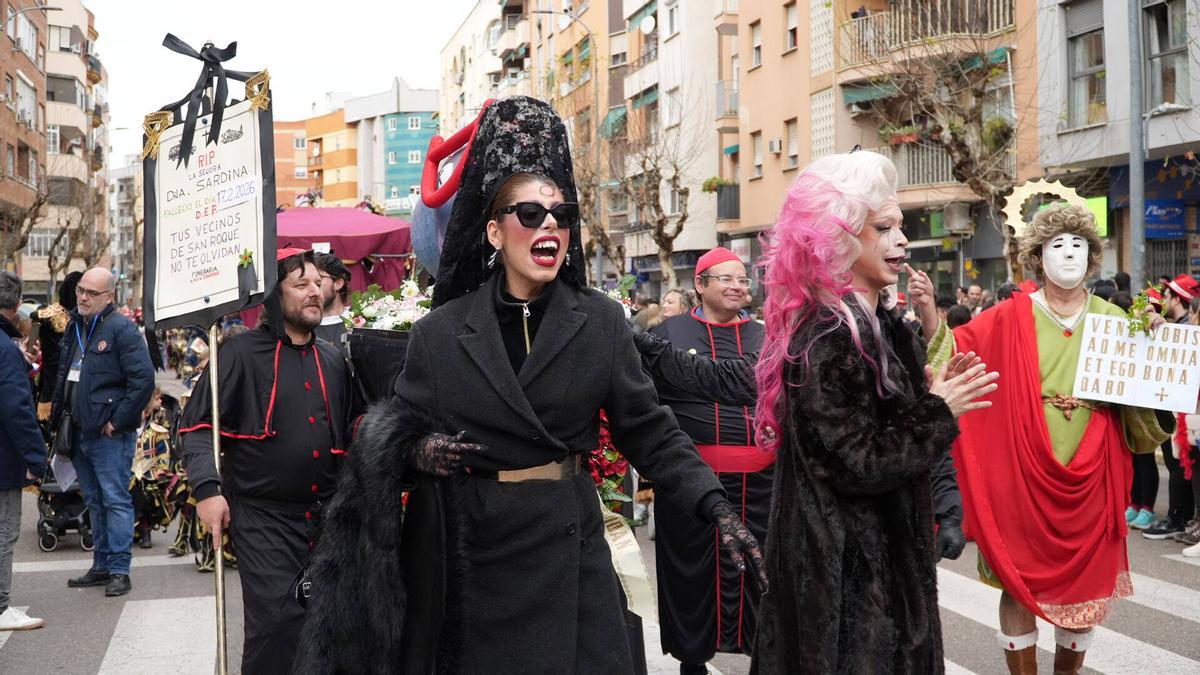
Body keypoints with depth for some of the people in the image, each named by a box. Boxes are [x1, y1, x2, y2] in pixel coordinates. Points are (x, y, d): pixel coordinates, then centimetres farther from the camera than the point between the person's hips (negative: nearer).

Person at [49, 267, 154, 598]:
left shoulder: (122, 329, -12)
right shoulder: (75, 327, 14)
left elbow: (143, 379, -19)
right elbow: (64, 373, 26)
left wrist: (117, 421, -17)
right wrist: (58, 411, 13)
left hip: (109, 434, -8)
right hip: (79, 432, 9)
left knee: (115, 500, -4)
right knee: (94, 502, 15)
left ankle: (119, 569, 1)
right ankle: (101, 565, 24)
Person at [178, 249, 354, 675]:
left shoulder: (333, 361, 14)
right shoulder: (242, 352, -3)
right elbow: (197, 424, -7)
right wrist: (207, 489, -19)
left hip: (326, 516, 6)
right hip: (263, 516, -6)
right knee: (276, 622, -13)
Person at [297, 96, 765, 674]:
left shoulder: (601, 323, -1)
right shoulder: (439, 332, -1)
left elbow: (649, 432, -3)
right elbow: (400, 438, 8)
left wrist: (717, 507, -16)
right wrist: (420, 453, -15)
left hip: (565, 546, 0)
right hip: (463, 553, 0)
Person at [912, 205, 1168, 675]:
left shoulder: (1114, 321, 4)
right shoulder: (1011, 319, -3)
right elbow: (956, 351, -9)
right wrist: (929, 312, -24)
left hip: (1089, 479, 3)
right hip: (1023, 477, -2)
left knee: (1086, 584, 12)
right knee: (1021, 582, 4)